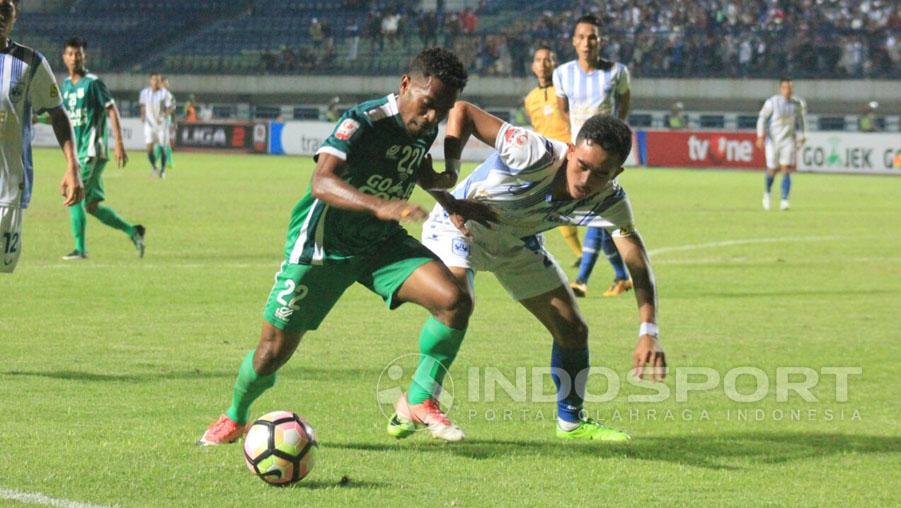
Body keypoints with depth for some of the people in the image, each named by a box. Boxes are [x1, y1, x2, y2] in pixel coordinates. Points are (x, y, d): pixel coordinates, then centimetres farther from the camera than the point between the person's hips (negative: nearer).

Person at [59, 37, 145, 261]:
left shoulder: (92, 82, -8)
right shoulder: (66, 85, 14)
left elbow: (112, 111, -10)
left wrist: (119, 145, -17)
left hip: (93, 150, -8)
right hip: (78, 151, 8)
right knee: (90, 205, 8)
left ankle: (80, 248, -9)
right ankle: (133, 231, 19)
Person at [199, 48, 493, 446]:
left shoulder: (425, 129, -3)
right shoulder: (363, 122, -27)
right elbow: (322, 181, -43)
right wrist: (380, 206, -58)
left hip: (382, 243, 6)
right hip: (322, 245, -5)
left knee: (455, 300, -18)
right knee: (274, 351, -2)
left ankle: (418, 404, -1)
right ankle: (235, 417, 30)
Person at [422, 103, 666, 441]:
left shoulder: (609, 202, -23)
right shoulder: (535, 155, -39)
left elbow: (638, 263, -20)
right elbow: (461, 112, -36)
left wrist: (648, 333, -33)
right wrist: (448, 190, -39)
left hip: (518, 244, 6)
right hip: (458, 226, -6)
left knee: (572, 330, 6)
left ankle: (571, 421, 30)